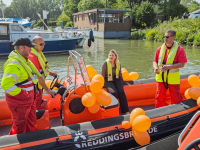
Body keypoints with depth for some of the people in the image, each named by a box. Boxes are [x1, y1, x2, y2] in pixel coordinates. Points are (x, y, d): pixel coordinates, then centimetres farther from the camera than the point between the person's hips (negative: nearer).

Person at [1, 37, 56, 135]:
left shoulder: (24, 60, 10)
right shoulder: (14, 63, -23)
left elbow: (37, 76, 18)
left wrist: (48, 90, 20)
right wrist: (23, 94, -27)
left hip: (29, 100, 10)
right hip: (19, 103, -10)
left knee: (31, 124, 22)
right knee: (19, 128, 5)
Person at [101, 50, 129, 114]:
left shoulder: (118, 64, 4)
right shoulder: (105, 63, -8)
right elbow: (103, 74, -2)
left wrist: (121, 81, 21)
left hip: (117, 80, 3)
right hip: (108, 81, -3)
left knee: (121, 92, -22)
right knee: (114, 92, -29)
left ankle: (125, 110, -14)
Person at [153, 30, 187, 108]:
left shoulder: (179, 49, -8)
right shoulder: (160, 49, 4)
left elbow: (182, 64, -14)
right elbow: (155, 61, 8)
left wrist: (168, 67, -25)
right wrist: (155, 68, -14)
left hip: (173, 79, -3)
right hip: (161, 77, 3)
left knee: (176, 98, 8)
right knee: (159, 97, 13)